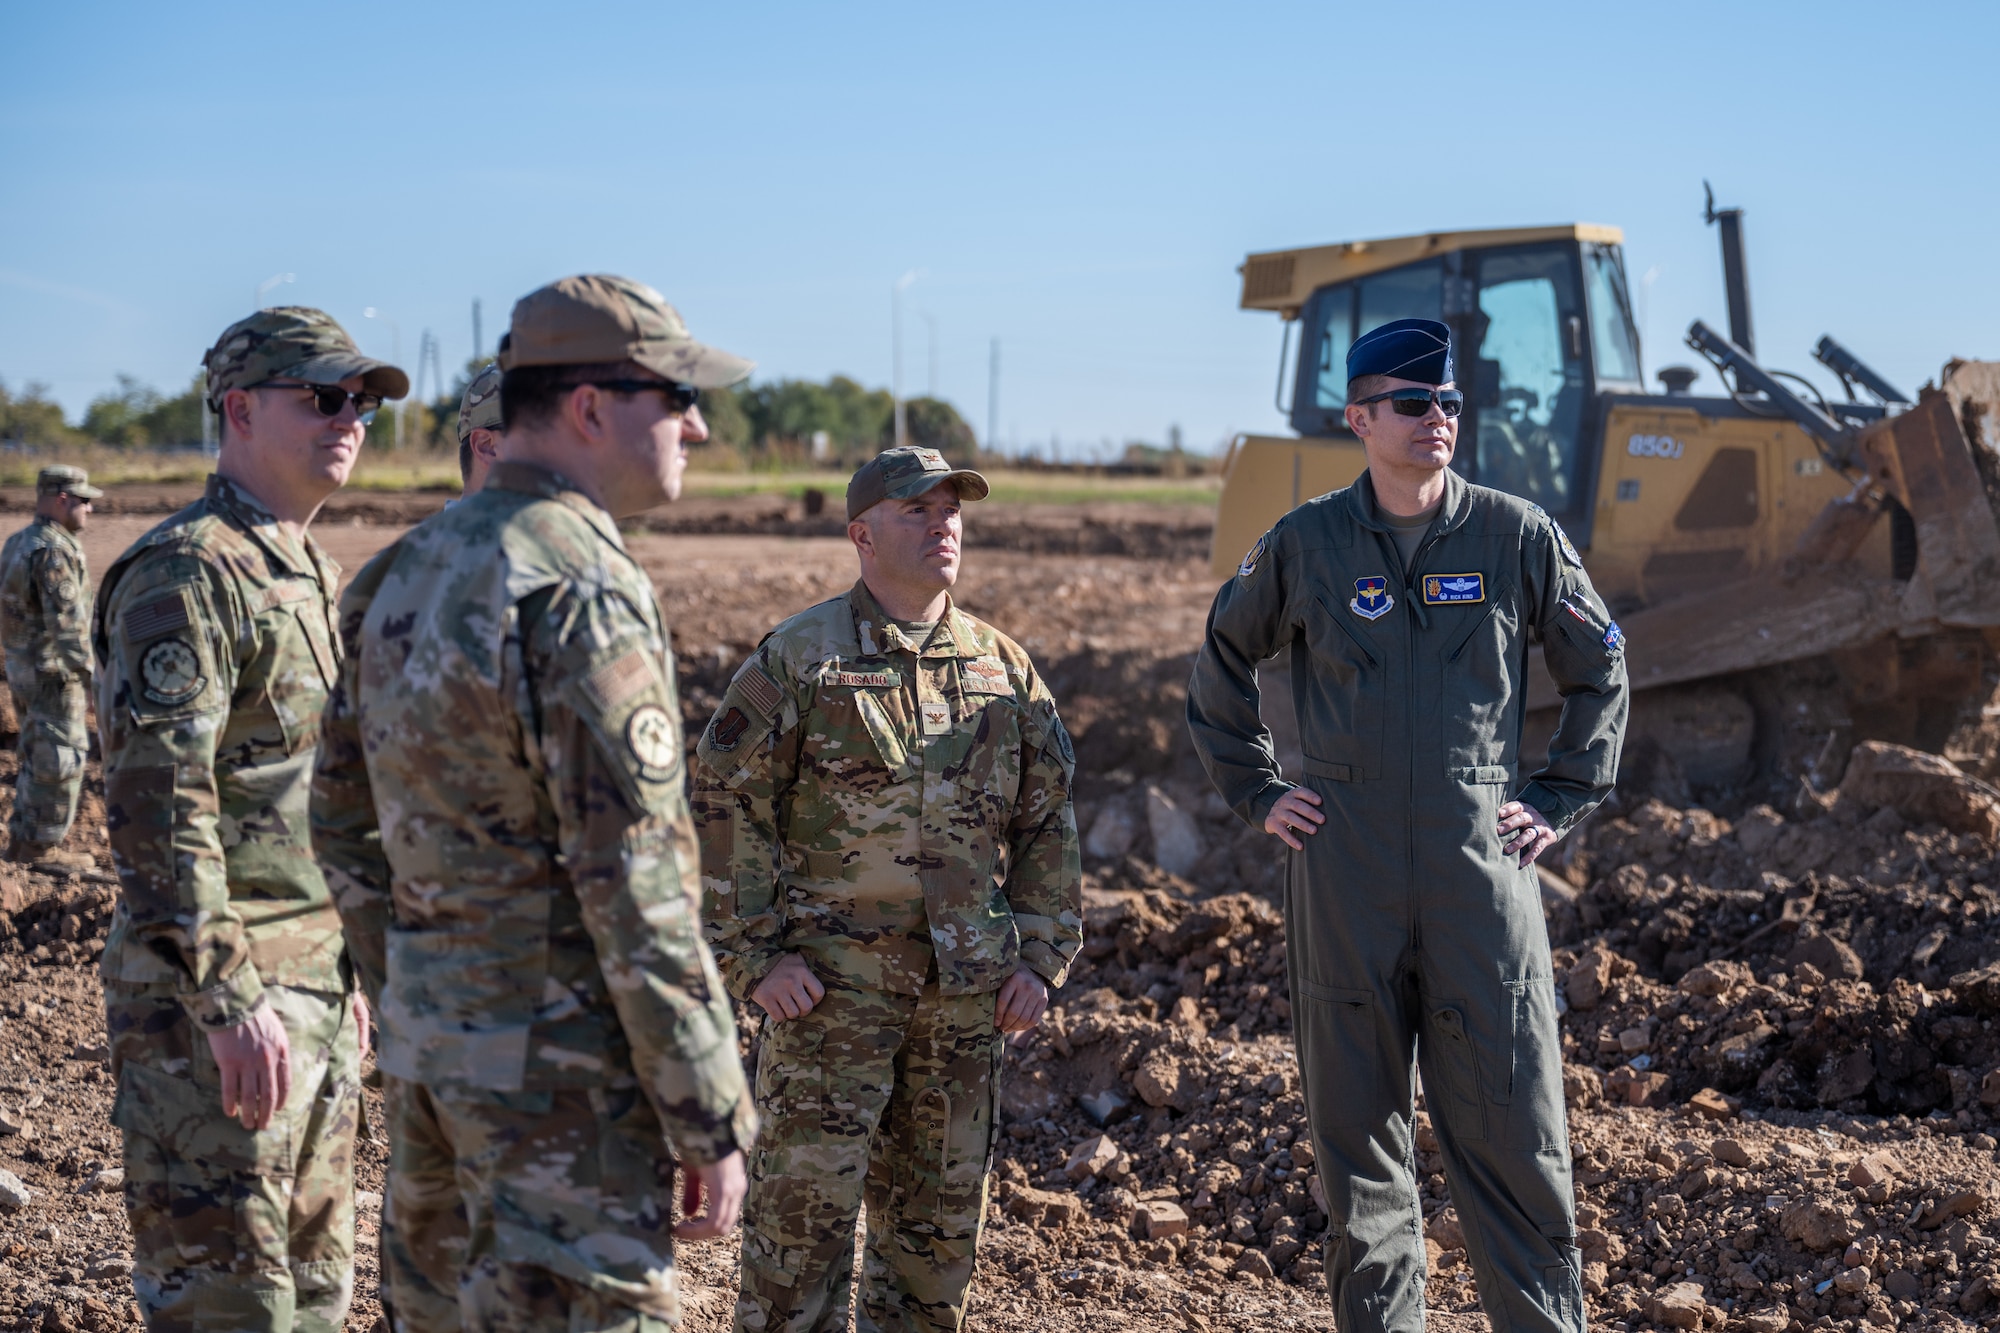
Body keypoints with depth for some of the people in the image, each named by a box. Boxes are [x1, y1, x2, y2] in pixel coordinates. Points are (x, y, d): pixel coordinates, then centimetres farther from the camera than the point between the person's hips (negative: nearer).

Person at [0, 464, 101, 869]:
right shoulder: (55, 551, -20)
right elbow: (68, 624, -24)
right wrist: (94, 679, -21)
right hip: (53, 673, -9)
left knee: (38, 757, 17)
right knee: (60, 761, -1)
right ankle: (42, 846, 5)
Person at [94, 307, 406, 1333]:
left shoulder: (314, 576, 16)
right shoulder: (185, 574, -14)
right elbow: (157, 804, -22)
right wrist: (227, 1000, -26)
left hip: (311, 987, 10)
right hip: (211, 990, -9)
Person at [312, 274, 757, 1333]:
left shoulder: (404, 573, 9)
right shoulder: (581, 592, -19)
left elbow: (346, 826, 15)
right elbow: (636, 891, -21)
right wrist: (714, 1124, -15)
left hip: (426, 1044, 9)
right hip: (557, 1065, -9)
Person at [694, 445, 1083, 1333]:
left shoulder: (1004, 669, 11)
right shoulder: (798, 658, -3)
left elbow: (1049, 819, 15)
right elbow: (724, 803, -4)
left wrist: (1040, 957, 7)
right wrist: (755, 955, -10)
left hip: (966, 991, 5)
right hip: (831, 984, -4)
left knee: (942, 1211, 12)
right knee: (807, 1202, -3)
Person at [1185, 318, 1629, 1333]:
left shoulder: (1517, 537, 2)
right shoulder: (1305, 544, 3)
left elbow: (1600, 672, 15)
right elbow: (1221, 667, 18)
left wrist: (1560, 801, 8)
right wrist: (1257, 792, 10)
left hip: (1481, 869, -1)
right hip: (1343, 878, 1)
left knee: (1513, 1135, -2)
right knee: (1356, 1136, 8)